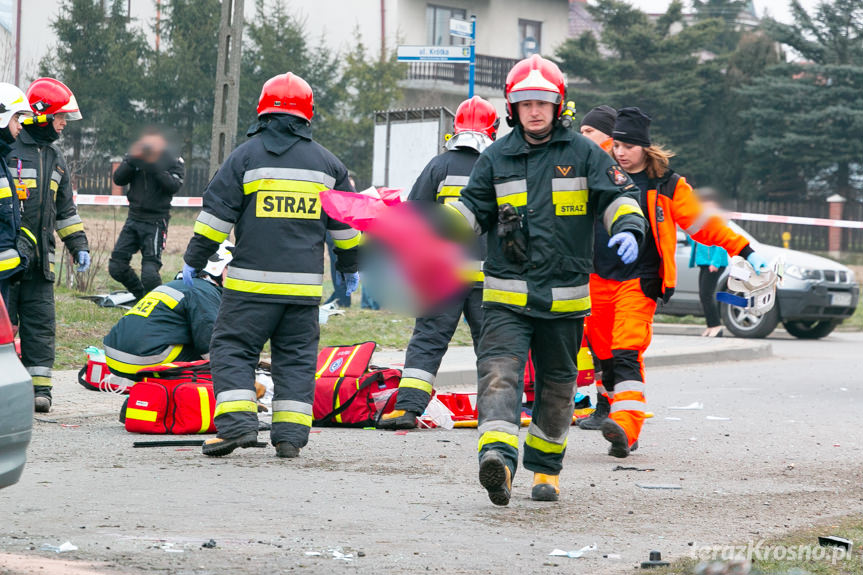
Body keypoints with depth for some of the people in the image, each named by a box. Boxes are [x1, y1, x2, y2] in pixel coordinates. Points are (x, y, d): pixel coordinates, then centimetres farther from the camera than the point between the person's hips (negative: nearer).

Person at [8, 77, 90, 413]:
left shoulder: (54, 158, 19)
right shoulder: (9, 149, -5)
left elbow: (65, 209, 26)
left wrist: (78, 246, 19)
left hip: (40, 257, 6)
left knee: (40, 322, 2)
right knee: (5, 320, -5)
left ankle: (39, 386, 4)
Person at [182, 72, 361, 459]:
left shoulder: (245, 156, -1)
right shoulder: (327, 162, 10)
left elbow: (216, 214, -2)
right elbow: (345, 223, 17)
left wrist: (194, 260, 5)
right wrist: (349, 267, 30)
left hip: (252, 281, -3)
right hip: (305, 283, 3)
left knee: (233, 348, 2)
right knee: (296, 356, 9)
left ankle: (236, 423, -12)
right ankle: (290, 435, 3)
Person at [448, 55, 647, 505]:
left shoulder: (583, 154, 3)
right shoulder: (496, 158, 7)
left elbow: (617, 195, 0)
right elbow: (474, 206, 13)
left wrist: (628, 229, -19)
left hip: (564, 298, 0)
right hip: (506, 295, 0)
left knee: (556, 384, 13)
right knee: (499, 373, -21)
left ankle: (546, 468, 29)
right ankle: (497, 457, -37)